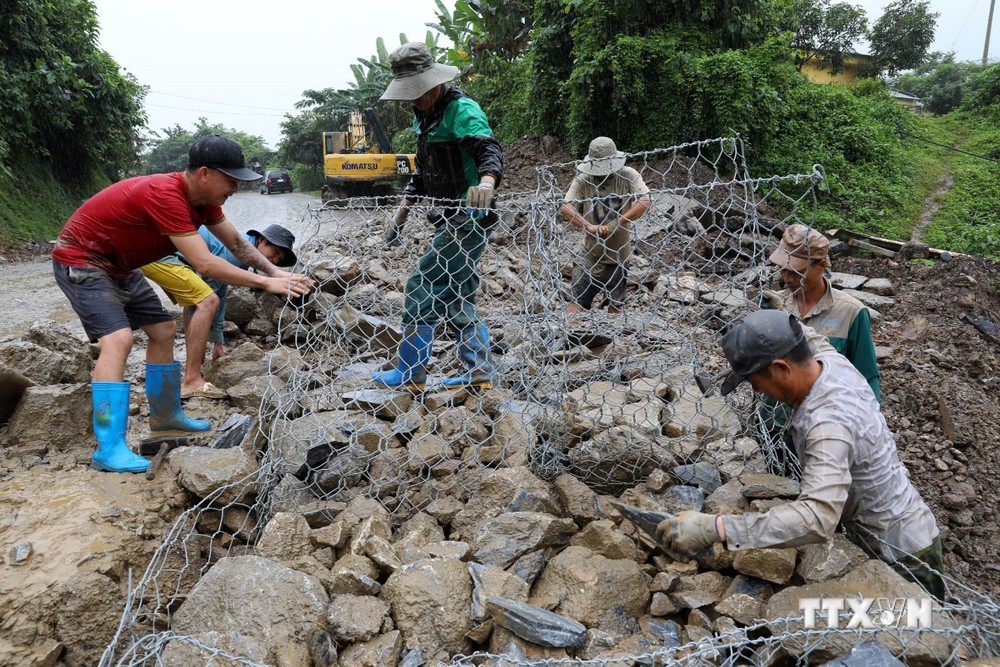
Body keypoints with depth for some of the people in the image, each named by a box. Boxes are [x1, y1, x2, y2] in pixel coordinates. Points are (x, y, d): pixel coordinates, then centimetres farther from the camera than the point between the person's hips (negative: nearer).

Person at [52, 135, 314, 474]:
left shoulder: (203, 198, -6)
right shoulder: (165, 195, -34)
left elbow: (237, 242, 4)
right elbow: (204, 264, -37)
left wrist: (276, 273, -10)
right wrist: (266, 283, -32)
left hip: (118, 266, 10)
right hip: (81, 261, -10)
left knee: (163, 330, 11)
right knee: (118, 338, -24)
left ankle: (166, 416, 27)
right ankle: (108, 450, -24)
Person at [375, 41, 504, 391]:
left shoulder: (461, 110, -14)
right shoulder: (424, 116, 14)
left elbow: (488, 149, -31)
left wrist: (486, 182, -52)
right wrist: (402, 210, 17)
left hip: (468, 218, -10)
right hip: (450, 220, 10)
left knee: (422, 286, -8)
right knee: (456, 299, 13)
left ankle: (410, 373, 2)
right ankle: (480, 373, 21)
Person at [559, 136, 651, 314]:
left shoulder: (628, 176, -8)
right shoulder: (583, 180, -7)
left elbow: (645, 201, -21)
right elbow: (566, 207, -19)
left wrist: (615, 224, -30)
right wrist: (590, 227, -35)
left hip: (619, 254, 1)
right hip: (591, 254, 0)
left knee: (615, 305, 13)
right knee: (577, 302, -4)